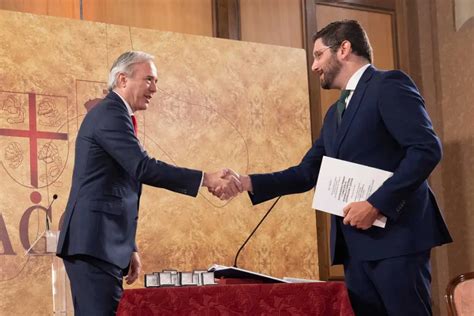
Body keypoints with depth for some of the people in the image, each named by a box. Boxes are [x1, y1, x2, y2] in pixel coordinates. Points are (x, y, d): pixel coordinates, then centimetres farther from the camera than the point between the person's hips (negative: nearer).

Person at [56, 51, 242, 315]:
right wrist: (206, 179, -21)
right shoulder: (110, 112, -9)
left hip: (98, 243, 11)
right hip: (94, 243, -11)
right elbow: (143, 167, -21)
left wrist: (129, 247, 22)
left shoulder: (113, 114, 23)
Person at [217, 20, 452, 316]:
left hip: (394, 233, -8)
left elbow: (427, 149, -15)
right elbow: (307, 173, 21)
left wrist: (377, 204, -20)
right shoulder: (335, 113, 23)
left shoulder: (389, 85, -4)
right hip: (355, 243, 8)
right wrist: (247, 182, 9)